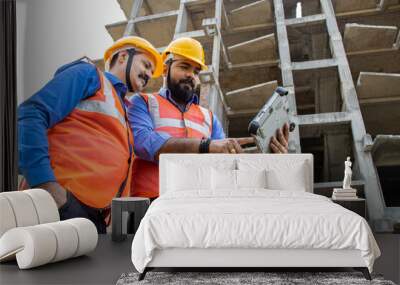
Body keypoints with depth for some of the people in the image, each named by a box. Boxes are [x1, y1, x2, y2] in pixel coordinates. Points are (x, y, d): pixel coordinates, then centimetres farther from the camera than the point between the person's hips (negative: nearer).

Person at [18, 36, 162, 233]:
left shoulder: (123, 111, 26)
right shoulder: (89, 74, 4)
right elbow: (31, 115, -9)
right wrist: (45, 183, -20)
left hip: (95, 215, 8)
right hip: (62, 202, -8)